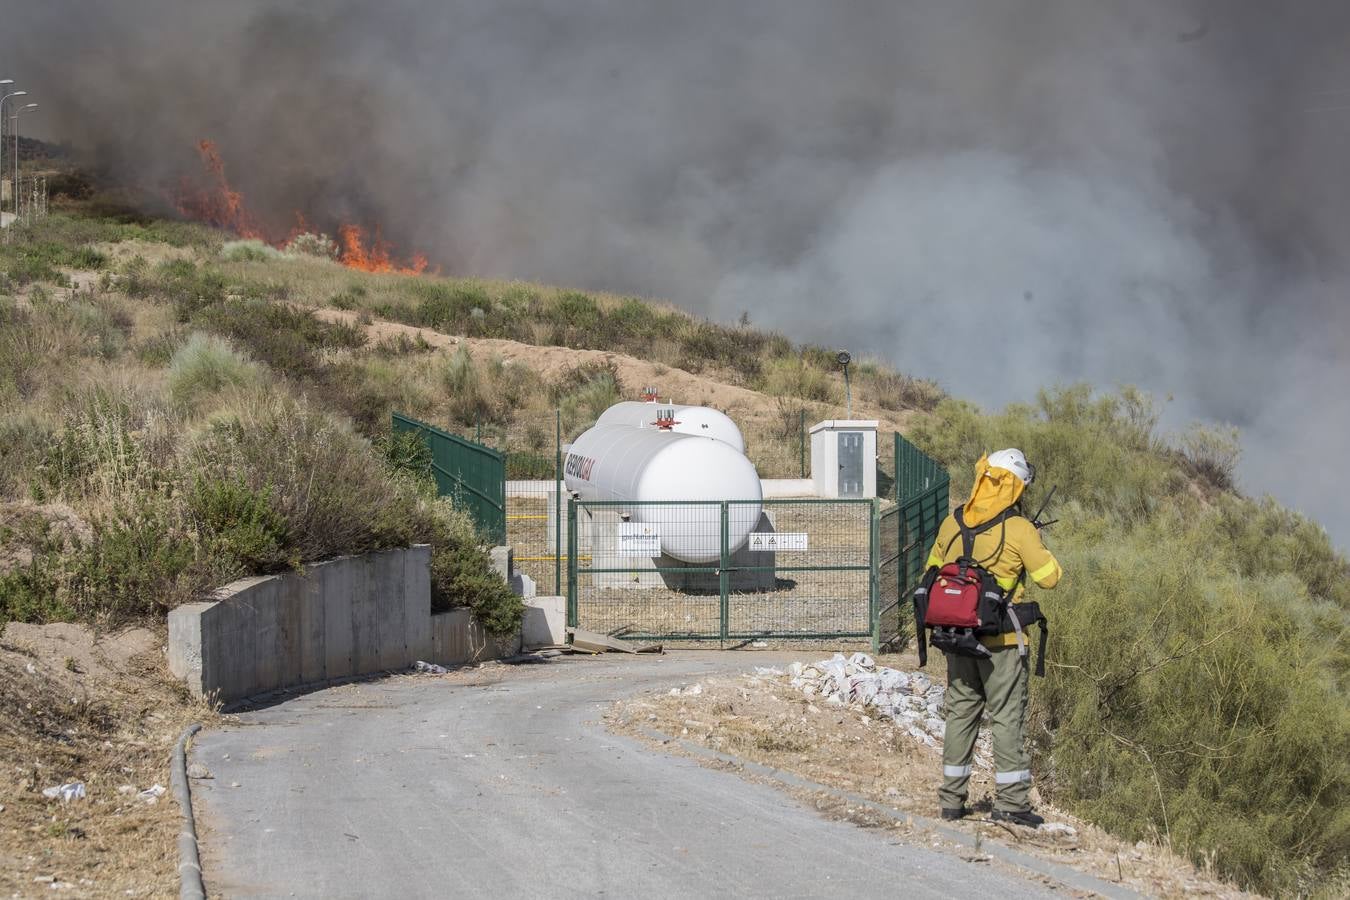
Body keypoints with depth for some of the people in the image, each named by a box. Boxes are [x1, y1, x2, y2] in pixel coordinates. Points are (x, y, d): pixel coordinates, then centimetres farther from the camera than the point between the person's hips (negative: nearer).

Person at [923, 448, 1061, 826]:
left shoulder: (951, 523, 3)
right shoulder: (1019, 529, -13)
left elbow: (932, 572, 13)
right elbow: (1050, 576, -9)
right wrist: (1038, 543, 8)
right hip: (1001, 639, -5)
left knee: (960, 713, 14)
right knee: (1008, 717, 2)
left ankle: (951, 798, 17)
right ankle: (1011, 801, 1)